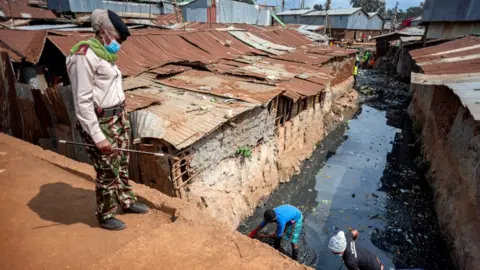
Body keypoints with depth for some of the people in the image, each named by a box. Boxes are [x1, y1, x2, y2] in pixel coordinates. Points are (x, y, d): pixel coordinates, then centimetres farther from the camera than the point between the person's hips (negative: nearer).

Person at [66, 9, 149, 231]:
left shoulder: (105, 54, 11)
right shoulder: (84, 56, -17)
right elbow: (82, 102, -20)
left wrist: (122, 117, 13)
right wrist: (98, 136, -21)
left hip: (119, 118, 9)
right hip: (100, 123, -9)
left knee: (122, 165, 20)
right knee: (108, 172, 4)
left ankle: (127, 202, 38)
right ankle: (105, 217, 24)